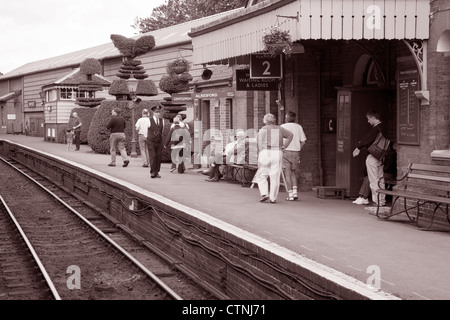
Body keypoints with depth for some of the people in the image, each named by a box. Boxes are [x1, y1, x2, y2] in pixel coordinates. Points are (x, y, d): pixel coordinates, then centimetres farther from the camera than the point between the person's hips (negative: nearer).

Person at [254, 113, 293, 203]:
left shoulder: (263, 130, 3)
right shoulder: (279, 129, 12)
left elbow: (260, 145, -3)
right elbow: (290, 135, 3)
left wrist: (259, 158, -1)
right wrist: (284, 146, 4)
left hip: (265, 153, -2)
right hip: (277, 153, 2)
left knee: (261, 176, 9)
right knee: (275, 177, 4)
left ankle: (264, 194, -7)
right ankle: (273, 198, 2)